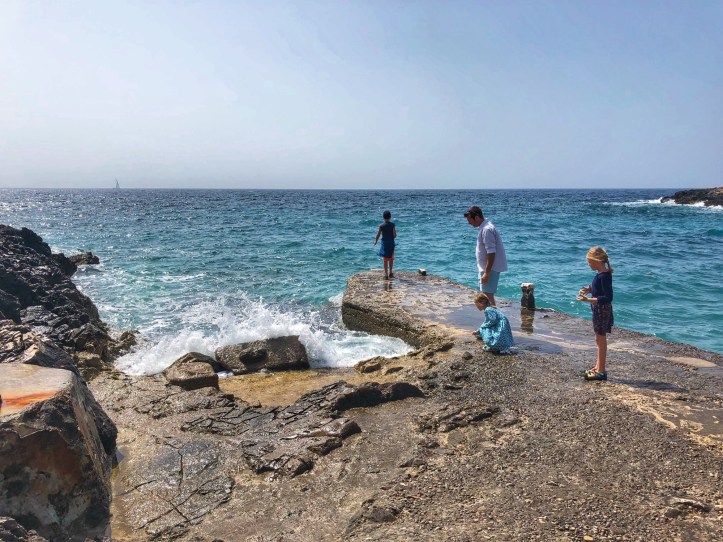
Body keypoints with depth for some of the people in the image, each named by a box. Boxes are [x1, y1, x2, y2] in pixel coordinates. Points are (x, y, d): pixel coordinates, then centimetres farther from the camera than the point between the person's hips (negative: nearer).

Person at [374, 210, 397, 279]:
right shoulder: (392, 225, -9)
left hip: (384, 243, 0)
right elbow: (394, 235, -12)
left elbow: (378, 235, 0)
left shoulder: (381, 225, -7)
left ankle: (386, 274, 7)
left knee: (385, 259, 7)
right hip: (391, 242, 0)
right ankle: (390, 272, 18)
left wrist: (375, 241, 17)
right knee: (391, 258, 16)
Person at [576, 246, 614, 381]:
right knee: (600, 339, 17)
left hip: (602, 310, -10)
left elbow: (608, 298, -25)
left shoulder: (604, 276, -21)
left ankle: (601, 371, 6)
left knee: (601, 340, -2)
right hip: (599, 310, 10)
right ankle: (598, 367, 28)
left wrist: (588, 299, -29)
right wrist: (590, 289, 5)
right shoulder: (602, 274, 9)